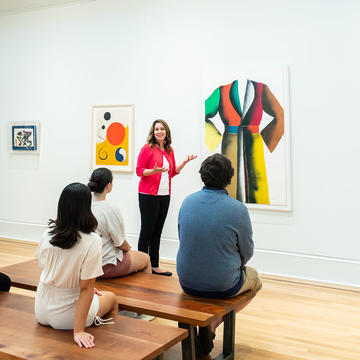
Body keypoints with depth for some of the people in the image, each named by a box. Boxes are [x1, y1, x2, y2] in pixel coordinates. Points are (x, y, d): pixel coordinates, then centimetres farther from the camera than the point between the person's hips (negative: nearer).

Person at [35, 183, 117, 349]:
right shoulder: (92, 241, -23)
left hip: (42, 310, 5)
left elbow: (44, 268, 5)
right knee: (111, 298, 26)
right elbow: (86, 288, -22)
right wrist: (78, 331, -18)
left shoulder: (48, 233, -9)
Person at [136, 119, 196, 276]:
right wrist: (154, 171, -23)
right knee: (147, 231, -2)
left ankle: (154, 266, 17)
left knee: (157, 232, 10)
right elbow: (139, 170, -8)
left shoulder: (169, 150, 13)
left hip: (165, 195, 6)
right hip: (148, 195, -6)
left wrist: (184, 162, 8)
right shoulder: (147, 148, -6)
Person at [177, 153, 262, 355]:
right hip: (223, 286, -5)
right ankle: (212, 325, 11)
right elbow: (247, 253, -6)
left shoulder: (188, 202, -5)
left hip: (187, 283, 5)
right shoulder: (238, 209, -18)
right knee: (254, 277, 28)